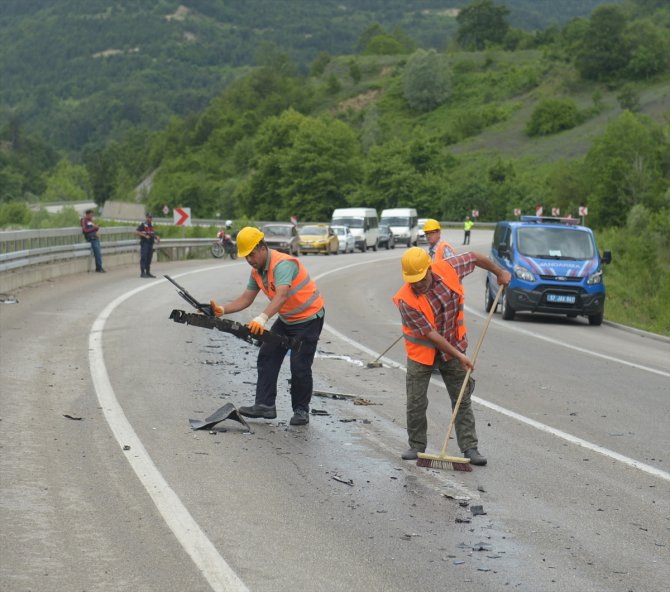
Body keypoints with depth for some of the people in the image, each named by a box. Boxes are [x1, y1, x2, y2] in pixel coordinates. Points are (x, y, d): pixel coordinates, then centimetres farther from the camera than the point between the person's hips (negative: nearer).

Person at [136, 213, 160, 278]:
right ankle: (142, 273, -10)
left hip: (150, 244, 8)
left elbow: (153, 234, 30)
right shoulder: (142, 225, -5)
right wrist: (145, 236, -20)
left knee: (149, 259, 10)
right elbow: (137, 232, -16)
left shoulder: (151, 226, 19)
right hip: (144, 243, -8)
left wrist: (157, 237, 8)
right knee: (143, 258, -9)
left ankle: (148, 272, 16)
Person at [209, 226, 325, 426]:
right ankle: (265, 405, 2)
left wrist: (263, 318, -58)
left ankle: (301, 411, 6)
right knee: (267, 357, 2)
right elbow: (246, 299, 3)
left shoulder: (283, 264, -30)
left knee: (300, 366, -9)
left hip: (309, 318, -9)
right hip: (286, 319, 9)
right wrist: (222, 310, -11)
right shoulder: (257, 271, 0)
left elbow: (281, 295, -45)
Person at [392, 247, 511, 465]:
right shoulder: (406, 300, -27)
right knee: (416, 403, 1)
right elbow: (430, 334, -24)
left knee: (462, 400, 3)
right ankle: (416, 446, 18)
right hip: (422, 351, -3)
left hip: (452, 346, 3)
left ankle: (470, 447, 6)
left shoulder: (447, 269, -17)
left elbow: (474, 258, 3)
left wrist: (499, 272, 13)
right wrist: (459, 356, -23)